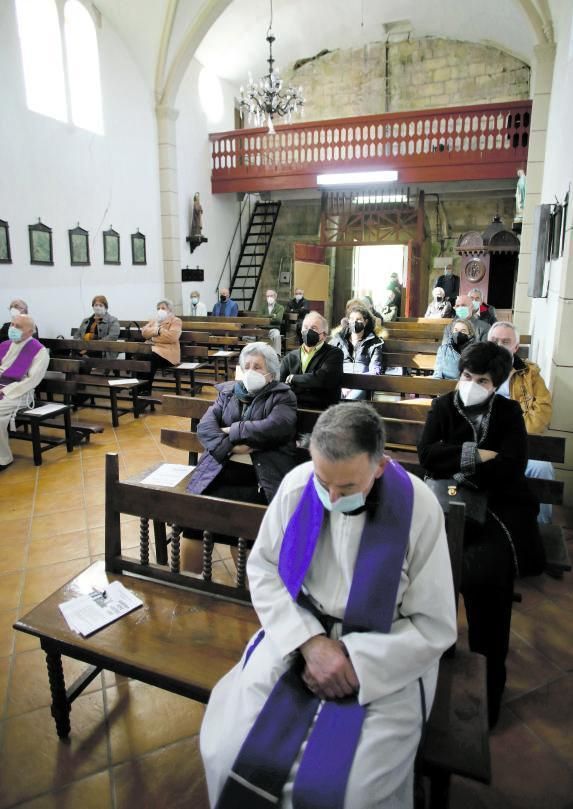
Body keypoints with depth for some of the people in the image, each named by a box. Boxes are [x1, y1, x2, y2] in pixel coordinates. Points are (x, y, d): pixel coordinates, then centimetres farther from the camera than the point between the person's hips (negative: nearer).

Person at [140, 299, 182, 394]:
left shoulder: (176, 321, 4)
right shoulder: (154, 320, 24)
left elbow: (172, 337, -14)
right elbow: (144, 332, 9)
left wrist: (153, 334, -6)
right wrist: (156, 329, -8)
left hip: (167, 352, -6)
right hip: (152, 348, 6)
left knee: (151, 357, -32)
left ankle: (147, 389, -22)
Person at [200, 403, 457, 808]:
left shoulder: (420, 509, -19)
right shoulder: (297, 485, -13)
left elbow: (434, 627, -11)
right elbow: (263, 569, -3)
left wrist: (354, 659, -17)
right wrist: (308, 641, -15)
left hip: (384, 657, -2)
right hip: (299, 633, 3)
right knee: (225, 749, -12)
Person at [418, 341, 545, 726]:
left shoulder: (509, 412, 7)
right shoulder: (444, 406, 9)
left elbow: (512, 468, -6)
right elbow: (427, 454, -4)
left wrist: (458, 466, -5)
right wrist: (475, 454, -11)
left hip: (498, 505, -1)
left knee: (485, 571, -26)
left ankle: (487, 678, -6)